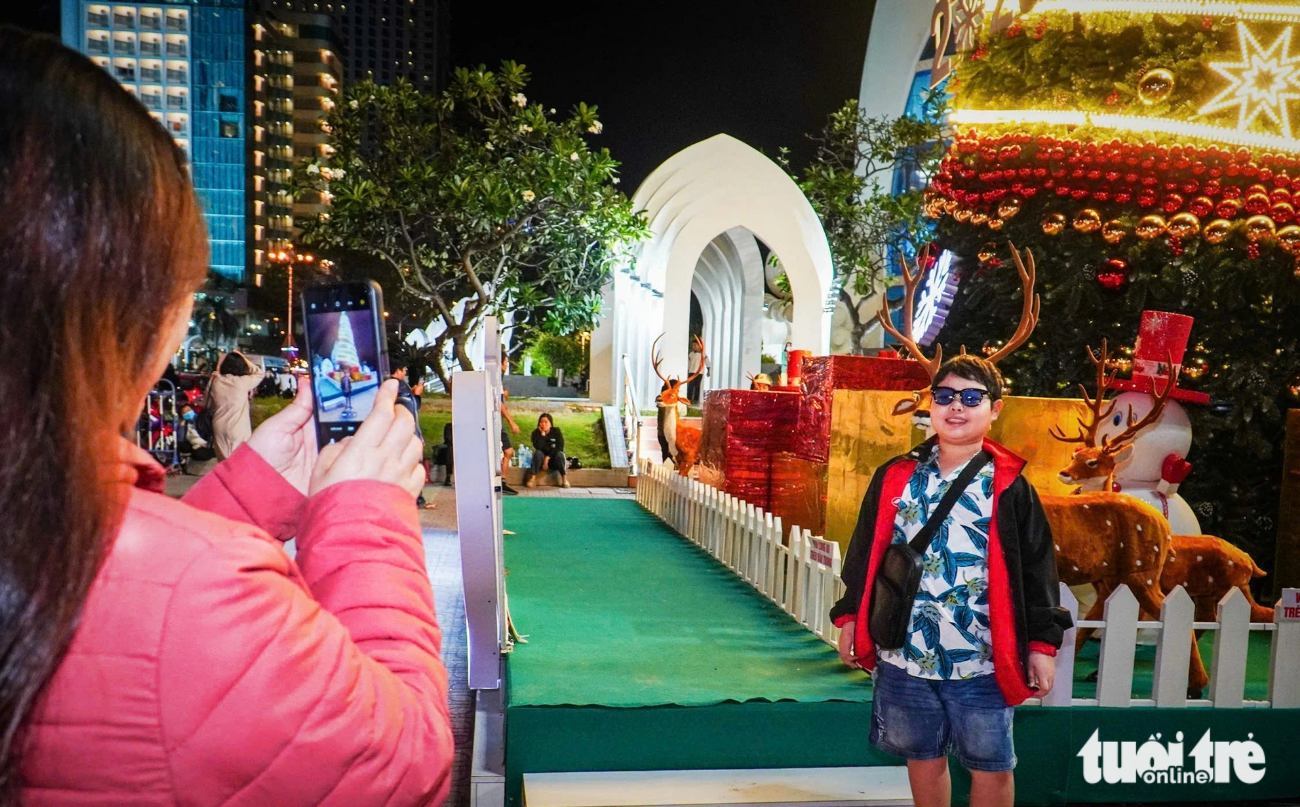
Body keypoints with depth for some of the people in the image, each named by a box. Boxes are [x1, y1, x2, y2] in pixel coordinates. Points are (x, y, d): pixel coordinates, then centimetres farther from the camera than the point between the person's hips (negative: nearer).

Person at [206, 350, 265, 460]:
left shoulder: (215, 381, -1)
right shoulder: (243, 381, -13)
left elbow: (209, 404, 10)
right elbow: (259, 373, 4)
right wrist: (244, 359, 4)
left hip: (220, 427, 4)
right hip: (239, 429, -4)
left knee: (223, 461, 15)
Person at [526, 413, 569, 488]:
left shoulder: (556, 432, -7)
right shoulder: (536, 433, -6)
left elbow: (560, 447, -18)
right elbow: (538, 447, -23)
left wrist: (548, 457, -24)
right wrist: (542, 434, -27)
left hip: (554, 460, 0)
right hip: (542, 460, 1)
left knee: (560, 454, -31)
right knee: (538, 453, -30)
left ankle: (565, 479, -28)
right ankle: (532, 478, -34)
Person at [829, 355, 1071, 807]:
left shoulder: (1009, 486, -3)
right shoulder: (896, 477, 3)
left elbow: (1035, 570, -1)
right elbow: (866, 554, 9)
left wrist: (1043, 643, -3)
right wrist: (850, 617, 7)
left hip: (982, 660, -2)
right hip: (903, 655, 2)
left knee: (991, 766, 9)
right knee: (923, 757, 17)